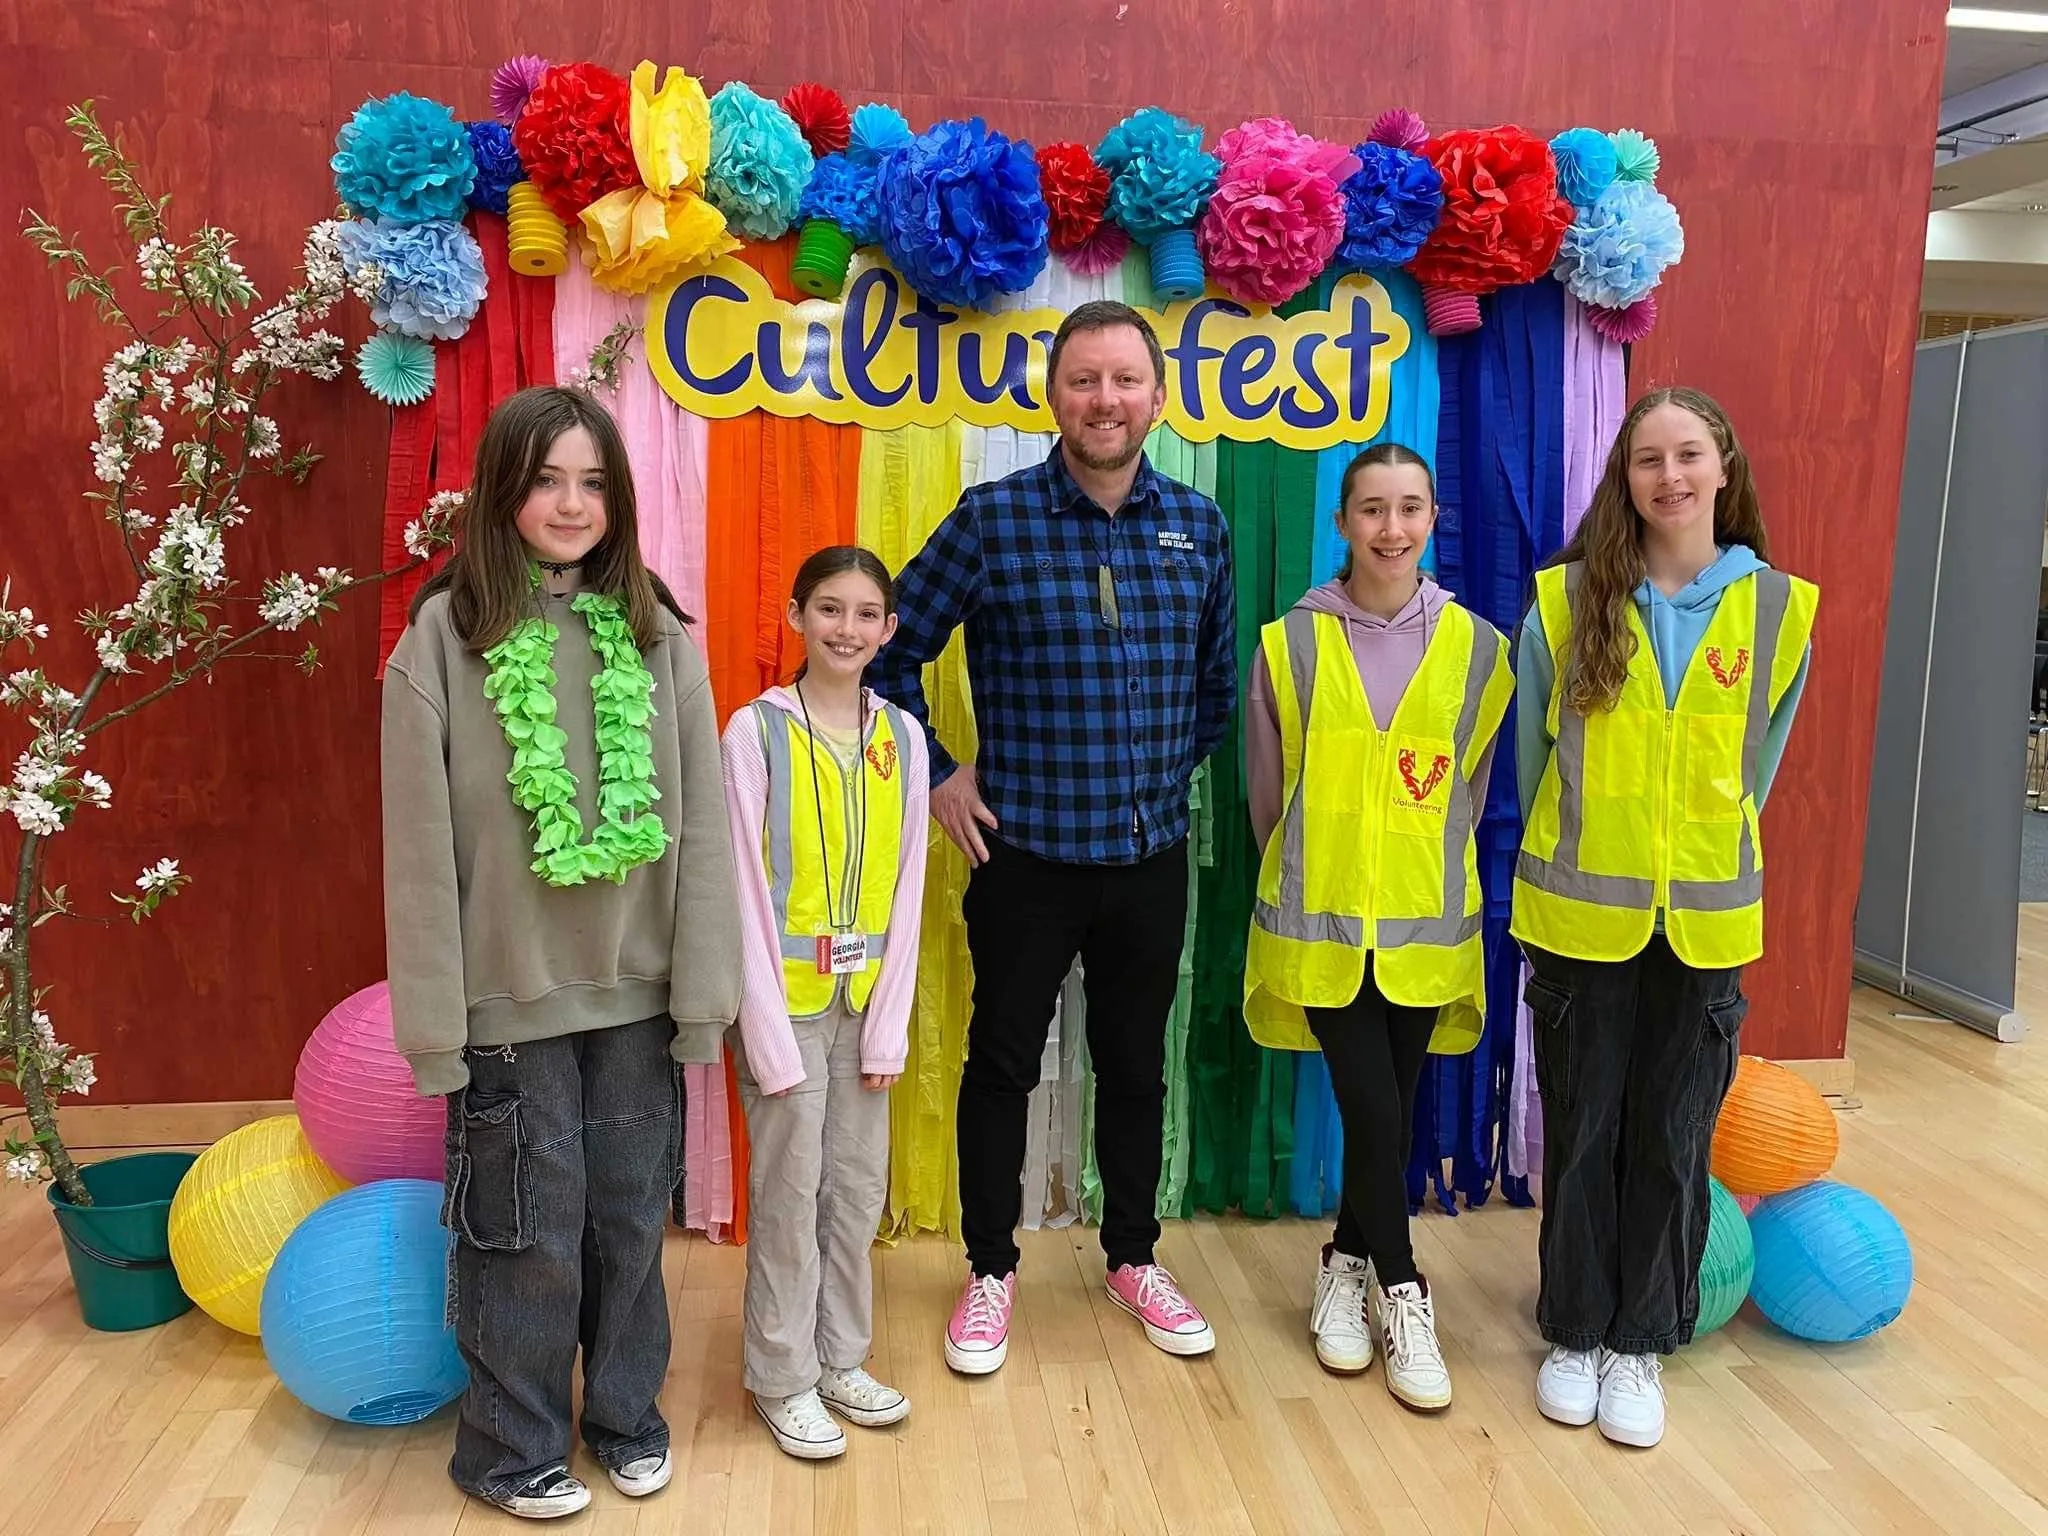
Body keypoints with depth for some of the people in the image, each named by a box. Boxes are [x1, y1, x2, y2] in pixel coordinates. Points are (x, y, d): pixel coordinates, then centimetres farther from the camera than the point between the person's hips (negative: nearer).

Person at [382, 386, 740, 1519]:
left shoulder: (657, 635, 0)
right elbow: (420, 845, -7)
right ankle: (512, 1446, 32)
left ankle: (625, 1414, 37)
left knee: (629, 1222, 15)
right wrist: (433, 1020, -8)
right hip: (510, 997, -2)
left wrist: (703, 992, -2)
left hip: (636, 993, 3)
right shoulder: (443, 637, -7)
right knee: (526, 1233, 9)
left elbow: (702, 828, 0)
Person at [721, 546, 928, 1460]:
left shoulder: (902, 736, 2)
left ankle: (841, 1359, 30)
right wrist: (770, 1032, -13)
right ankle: (784, 1380, 23)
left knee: (859, 1188, 13)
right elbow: (746, 893, -11)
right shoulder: (755, 731, -9)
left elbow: (905, 890, 2)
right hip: (787, 1001, -4)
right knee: (789, 1194, 6)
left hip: (864, 1001, 4)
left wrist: (888, 1025, -2)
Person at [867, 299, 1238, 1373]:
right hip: (1024, 852, -3)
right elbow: (889, 650, -3)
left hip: (1151, 852, 3)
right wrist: (935, 774, -4)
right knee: (1002, 1063, 10)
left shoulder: (1198, 526, 2)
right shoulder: (993, 519, -9)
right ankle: (990, 1269, 29)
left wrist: (1172, 772, 11)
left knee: (1135, 1065, 16)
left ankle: (1132, 1256, 36)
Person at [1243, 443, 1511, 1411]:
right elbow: (1268, 789, 6)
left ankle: (1348, 1266, 31)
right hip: (1322, 922, -2)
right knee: (1372, 1112, -4)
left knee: (1391, 1113, 8)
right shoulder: (1293, 642, -4)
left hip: (1424, 924, 2)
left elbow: (1466, 790, 9)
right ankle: (1400, 1294, 17)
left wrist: (1423, 875, 11)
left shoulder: (1475, 647, 1)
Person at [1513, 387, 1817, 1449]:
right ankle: (1574, 1333, 26)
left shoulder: (1778, 607, -1)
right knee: (1582, 1130, 9)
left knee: (1673, 1139, 9)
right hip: (1580, 913, -1)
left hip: (1705, 919, 1)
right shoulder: (1565, 599, -5)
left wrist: (1707, 852, 13)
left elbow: (1753, 764, 10)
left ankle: (1640, 1342, 26)